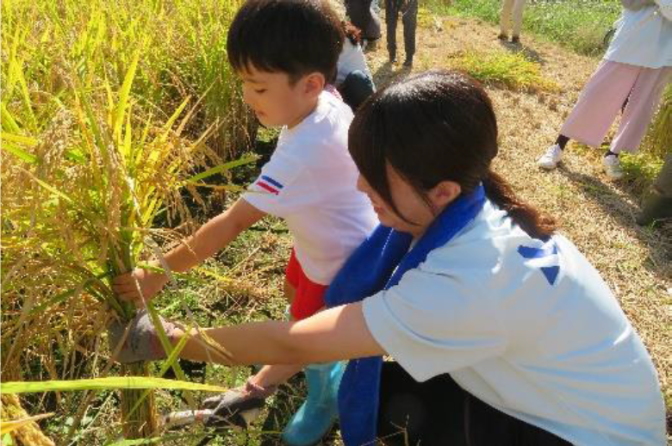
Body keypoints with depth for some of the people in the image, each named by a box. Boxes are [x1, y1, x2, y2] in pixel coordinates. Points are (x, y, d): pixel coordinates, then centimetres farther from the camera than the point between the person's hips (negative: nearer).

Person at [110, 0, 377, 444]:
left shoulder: (301, 155, -41)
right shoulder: (328, 103, -15)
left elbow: (231, 224, -37)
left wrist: (160, 271, -28)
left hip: (342, 261, -9)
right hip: (328, 240, 9)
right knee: (295, 292, 30)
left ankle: (326, 395, 45)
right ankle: (290, 365, 59)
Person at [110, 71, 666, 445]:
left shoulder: (469, 283, -39)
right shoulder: (457, 214, -15)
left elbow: (296, 343, -32)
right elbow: (353, 304, -4)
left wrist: (171, 340, -18)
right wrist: (262, 382, -4)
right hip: (532, 391, 6)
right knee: (368, 392, -6)